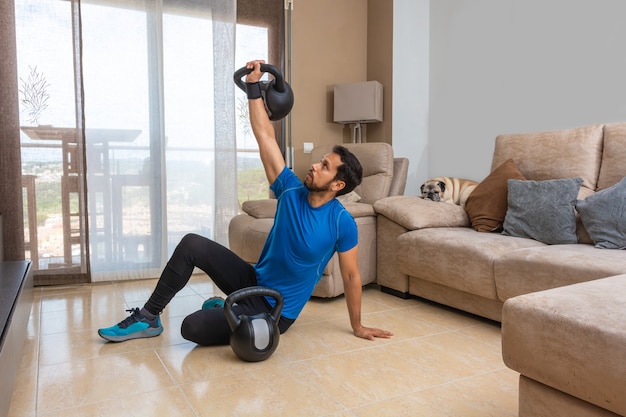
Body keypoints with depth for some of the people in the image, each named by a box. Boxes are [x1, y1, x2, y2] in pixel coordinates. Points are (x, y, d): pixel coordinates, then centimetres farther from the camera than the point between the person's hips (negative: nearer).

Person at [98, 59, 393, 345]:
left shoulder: (342, 223, -19)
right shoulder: (292, 192, -6)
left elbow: (351, 276, -8)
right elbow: (265, 137, -6)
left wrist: (357, 326, 0)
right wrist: (253, 85, -8)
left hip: (276, 310, -6)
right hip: (254, 281, 6)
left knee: (192, 328, -22)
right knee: (193, 244, -10)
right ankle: (148, 317, 4)